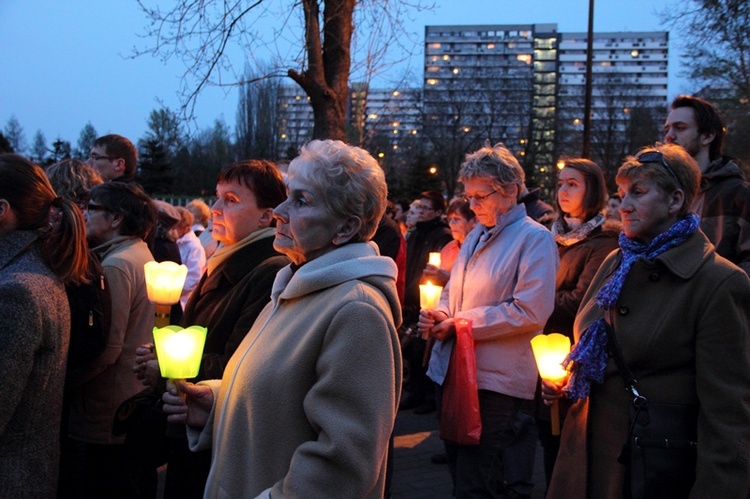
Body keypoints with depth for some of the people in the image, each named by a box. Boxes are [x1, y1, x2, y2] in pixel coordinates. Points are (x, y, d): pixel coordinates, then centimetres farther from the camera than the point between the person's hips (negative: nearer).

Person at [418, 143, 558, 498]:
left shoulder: (534, 239, -9)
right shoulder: (476, 236, 15)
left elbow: (531, 312, -19)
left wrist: (461, 323, -15)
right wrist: (440, 316, -2)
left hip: (495, 381, -8)